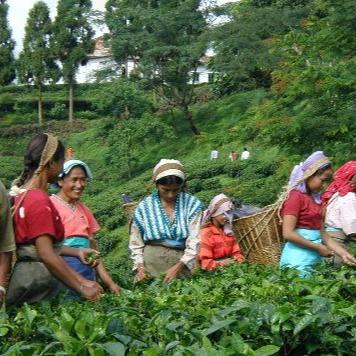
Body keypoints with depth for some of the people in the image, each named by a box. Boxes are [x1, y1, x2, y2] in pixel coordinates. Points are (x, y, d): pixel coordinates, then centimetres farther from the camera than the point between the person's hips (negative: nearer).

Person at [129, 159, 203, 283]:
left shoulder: (192, 205, -1)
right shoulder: (144, 207, 3)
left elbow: (194, 241, -7)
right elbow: (136, 242, 8)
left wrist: (178, 267, -18)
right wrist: (140, 267, -6)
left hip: (180, 262, 0)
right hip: (150, 262, 1)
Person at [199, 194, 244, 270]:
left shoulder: (228, 231, 16)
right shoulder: (206, 233, -7)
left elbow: (236, 252, 16)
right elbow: (205, 263, -13)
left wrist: (239, 260, -5)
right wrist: (221, 265, -22)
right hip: (217, 269, -7)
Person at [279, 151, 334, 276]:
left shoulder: (316, 198, 11)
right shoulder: (296, 197, -12)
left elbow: (322, 232, 11)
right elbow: (288, 234, -18)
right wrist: (317, 247, -12)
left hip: (315, 255, 8)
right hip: (300, 257, -8)